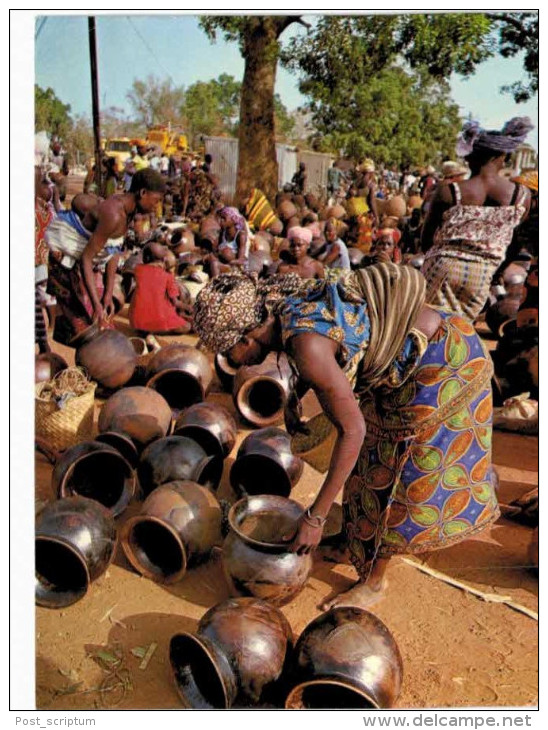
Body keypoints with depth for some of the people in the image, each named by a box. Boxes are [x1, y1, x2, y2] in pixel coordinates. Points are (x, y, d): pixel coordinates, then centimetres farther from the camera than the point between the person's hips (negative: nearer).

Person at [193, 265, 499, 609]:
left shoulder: (307, 344, -32)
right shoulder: (286, 306, -7)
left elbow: (353, 430, -29)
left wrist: (315, 517, -24)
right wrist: (293, 399, 21)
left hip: (443, 361, -9)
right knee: (374, 454, 19)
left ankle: (373, 582, 21)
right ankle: (358, 542, 39)